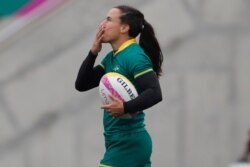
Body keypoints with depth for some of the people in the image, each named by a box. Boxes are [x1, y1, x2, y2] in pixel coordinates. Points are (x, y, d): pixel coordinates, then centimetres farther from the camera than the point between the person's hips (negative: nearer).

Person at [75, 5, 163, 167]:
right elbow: (81, 84, 13)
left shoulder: (135, 56, -14)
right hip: (119, 141, 9)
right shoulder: (111, 58, 13)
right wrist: (93, 52, 3)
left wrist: (125, 108, -35)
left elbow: (155, 94, -23)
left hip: (127, 143, -9)